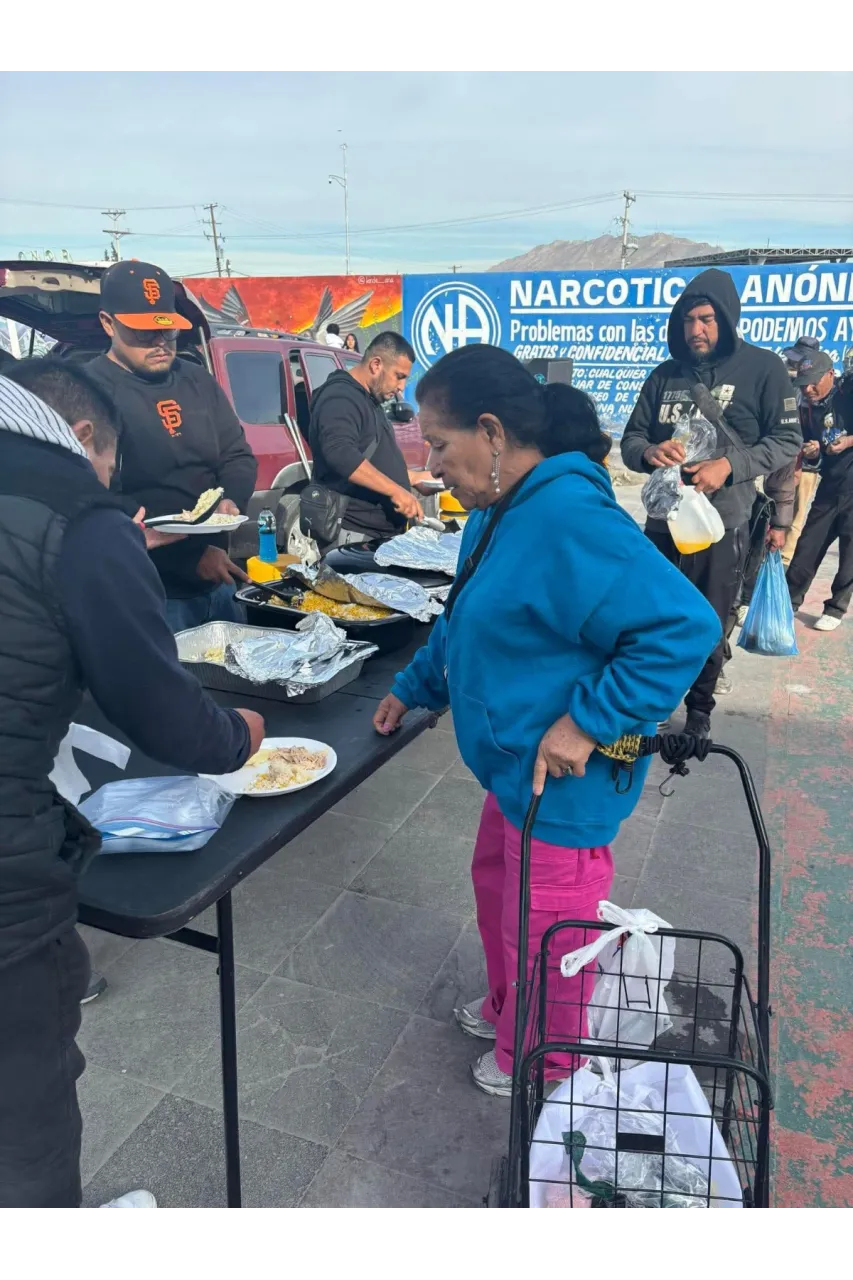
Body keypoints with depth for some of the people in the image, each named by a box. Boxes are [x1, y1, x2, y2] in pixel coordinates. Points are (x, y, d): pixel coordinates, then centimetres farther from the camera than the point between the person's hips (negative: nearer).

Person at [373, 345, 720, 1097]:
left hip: (559, 783, -9)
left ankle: (539, 1065, 40)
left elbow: (684, 626, -31)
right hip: (515, 769, 10)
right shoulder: (499, 511, 4)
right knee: (497, 887, 27)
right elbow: (467, 623, 18)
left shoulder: (568, 519, -29)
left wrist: (588, 722, -29)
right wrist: (413, 688, 18)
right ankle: (508, 1009, 53)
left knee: (540, 927, 12)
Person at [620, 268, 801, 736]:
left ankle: (700, 710, 29)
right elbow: (631, 439, 8)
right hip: (661, 523, 3)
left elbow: (786, 440, -4)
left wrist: (730, 465, -20)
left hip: (722, 527, -3)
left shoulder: (762, 368, -3)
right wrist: (650, 452, -17)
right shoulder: (665, 374, 8)